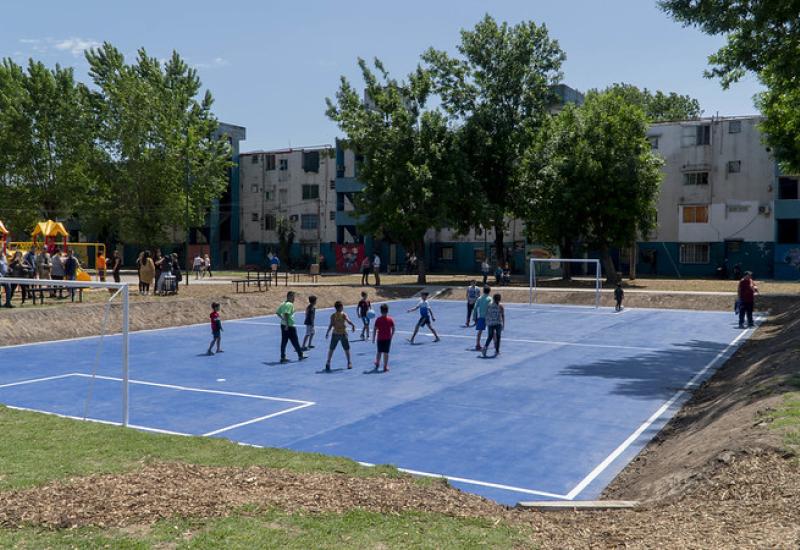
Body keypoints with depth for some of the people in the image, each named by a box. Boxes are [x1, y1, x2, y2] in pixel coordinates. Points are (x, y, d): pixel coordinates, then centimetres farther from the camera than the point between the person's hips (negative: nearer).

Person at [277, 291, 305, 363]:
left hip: (283, 325, 9)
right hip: (289, 326, -9)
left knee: (284, 341, 9)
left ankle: (282, 357, 9)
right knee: (295, 342, 4)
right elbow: (286, 314, -26)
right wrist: (287, 324, -25)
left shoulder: (283, 304, 12)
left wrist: (283, 318, 12)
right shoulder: (290, 304, -16)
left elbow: (277, 313, 15)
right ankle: (300, 355, 15)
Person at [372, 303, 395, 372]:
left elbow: (375, 330, -7)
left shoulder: (378, 320, -8)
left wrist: (373, 338, 1)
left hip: (380, 338, 0)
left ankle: (377, 364, 30)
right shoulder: (390, 319, -5)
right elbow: (393, 329, -1)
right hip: (388, 338, 0)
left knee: (379, 352, 17)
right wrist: (391, 336, 14)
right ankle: (385, 367, 5)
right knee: (386, 353, 3)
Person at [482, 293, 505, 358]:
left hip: (490, 323, 2)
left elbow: (487, 315, 5)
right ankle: (497, 351, 8)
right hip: (498, 323, -2)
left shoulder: (489, 305, 3)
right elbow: (503, 316, -3)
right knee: (498, 337, 8)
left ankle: (485, 346, -13)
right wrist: (503, 324, 4)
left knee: (490, 336, 11)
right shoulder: (501, 306, -2)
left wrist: (487, 323, 13)